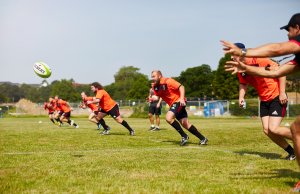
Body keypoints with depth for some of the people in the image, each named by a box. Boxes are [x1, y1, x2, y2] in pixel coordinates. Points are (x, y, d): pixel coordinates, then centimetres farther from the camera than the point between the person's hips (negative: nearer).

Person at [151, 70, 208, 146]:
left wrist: (182, 98, -30)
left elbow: (181, 87, -20)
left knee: (168, 118, -25)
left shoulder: (167, 81, -16)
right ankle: (203, 138, 12)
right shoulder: (155, 86, 5)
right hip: (173, 104, 8)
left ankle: (184, 136, -14)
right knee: (186, 124, 4)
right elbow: (157, 96, 15)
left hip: (178, 101, -8)